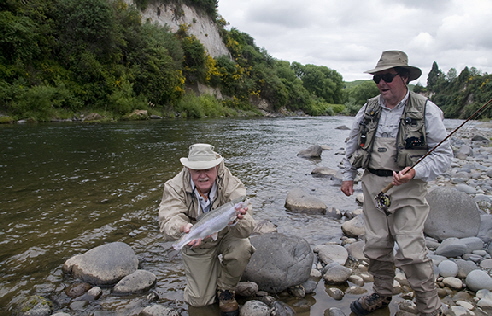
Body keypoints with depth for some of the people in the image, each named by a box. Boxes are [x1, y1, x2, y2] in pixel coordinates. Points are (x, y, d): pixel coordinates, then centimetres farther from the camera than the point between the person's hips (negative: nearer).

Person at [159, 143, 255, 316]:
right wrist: (184, 228, -60)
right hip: (196, 245, 1)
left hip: (226, 237, 0)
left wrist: (237, 220, -61)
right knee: (199, 301, 0)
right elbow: (168, 221, -36)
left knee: (242, 248, -34)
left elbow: (246, 229, -36)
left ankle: (225, 290, -2)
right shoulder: (175, 187, -23)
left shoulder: (232, 185, -27)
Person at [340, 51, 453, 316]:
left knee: (410, 250, -8)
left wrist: (415, 172, -22)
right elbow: (352, 145, 20)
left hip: (407, 189, -4)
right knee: (376, 245, 11)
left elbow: (443, 154, -6)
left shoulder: (426, 110, -6)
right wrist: (347, 176, 17)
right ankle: (382, 294, 33)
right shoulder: (368, 110, 8)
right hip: (373, 185, 5)